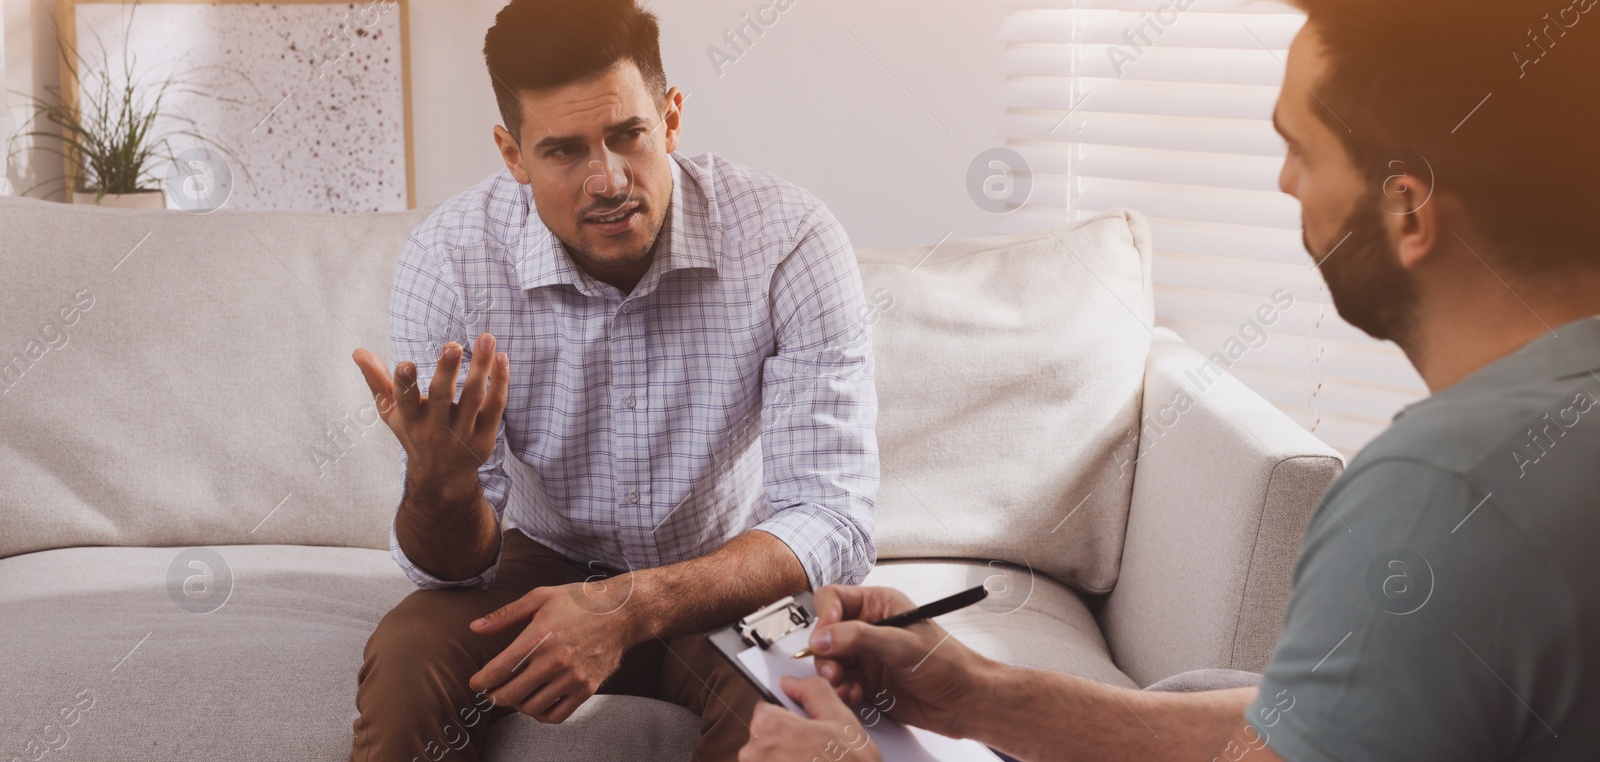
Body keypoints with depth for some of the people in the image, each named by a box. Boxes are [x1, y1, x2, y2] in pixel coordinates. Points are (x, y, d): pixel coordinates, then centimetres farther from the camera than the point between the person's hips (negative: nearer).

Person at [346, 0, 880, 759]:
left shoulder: (792, 243, -23)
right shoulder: (448, 260, -18)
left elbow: (833, 523, -26)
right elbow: (455, 569, -15)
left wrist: (630, 608, -40)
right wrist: (439, 483, -41)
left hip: (724, 578, -1)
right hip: (546, 563, 2)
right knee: (403, 662, -27)